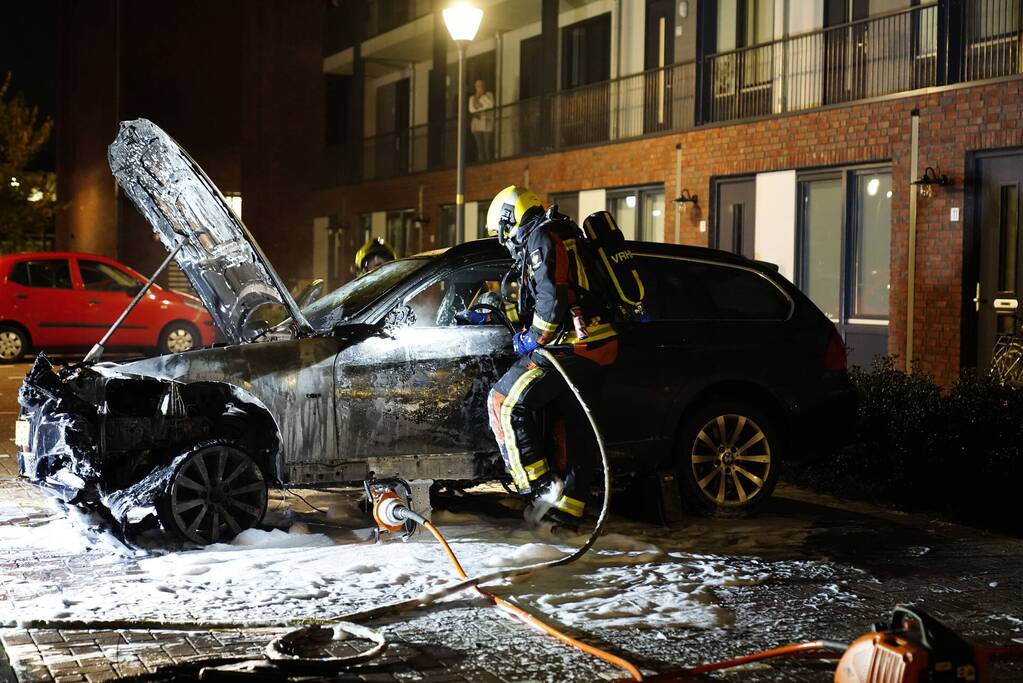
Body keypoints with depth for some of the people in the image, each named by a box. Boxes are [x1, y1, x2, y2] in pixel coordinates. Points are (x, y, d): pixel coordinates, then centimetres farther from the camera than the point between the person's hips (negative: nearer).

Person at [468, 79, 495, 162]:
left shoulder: (489, 94, 9)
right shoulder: (472, 98, 17)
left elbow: (490, 105, -8)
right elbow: (471, 109, 3)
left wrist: (482, 96, 0)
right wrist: (483, 108, -5)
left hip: (487, 123, -3)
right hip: (477, 123, 3)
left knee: (488, 147, -13)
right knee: (480, 146, -4)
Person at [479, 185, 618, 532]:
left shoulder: (540, 239, -6)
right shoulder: (564, 237, 24)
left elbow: (551, 299, -18)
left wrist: (533, 338, -5)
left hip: (569, 345, -10)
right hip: (596, 347, 10)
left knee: (505, 402, -6)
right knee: (575, 425, 12)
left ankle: (540, 486, -9)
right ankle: (569, 507, 17)